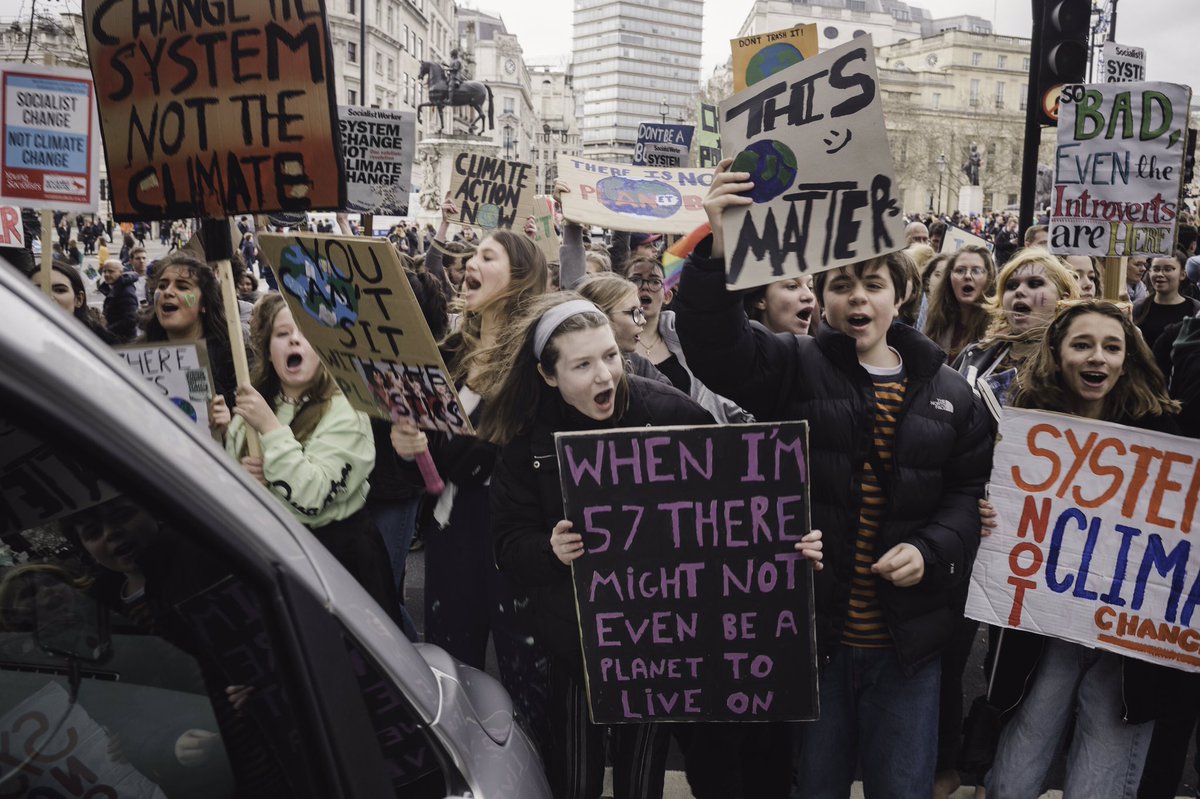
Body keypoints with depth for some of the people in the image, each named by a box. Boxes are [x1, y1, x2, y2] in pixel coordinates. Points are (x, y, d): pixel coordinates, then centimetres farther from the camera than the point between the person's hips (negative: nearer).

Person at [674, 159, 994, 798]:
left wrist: (930, 550, -13)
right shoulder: (794, 369, -3)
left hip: (907, 643, 2)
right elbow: (715, 344, -20)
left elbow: (970, 492, 5)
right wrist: (715, 251, -34)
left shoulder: (947, 393, 4)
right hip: (810, 630, -1)